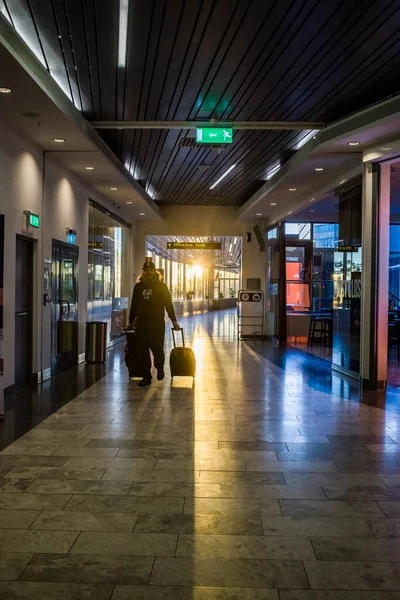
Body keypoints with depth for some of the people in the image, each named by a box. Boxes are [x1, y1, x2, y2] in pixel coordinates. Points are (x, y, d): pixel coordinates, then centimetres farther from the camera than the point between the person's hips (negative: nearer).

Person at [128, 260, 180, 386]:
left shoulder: (161, 286, 3)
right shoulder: (138, 287, 12)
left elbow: (168, 304, 3)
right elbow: (134, 305, 18)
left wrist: (174, 321, -1)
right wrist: (131, 321, 18)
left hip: (157, 324, -3)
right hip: (141, 324, 3)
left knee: (157, 349, -6)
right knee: (143, 350, 2)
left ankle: (160, 369, 24)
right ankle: (146, 377, 11)